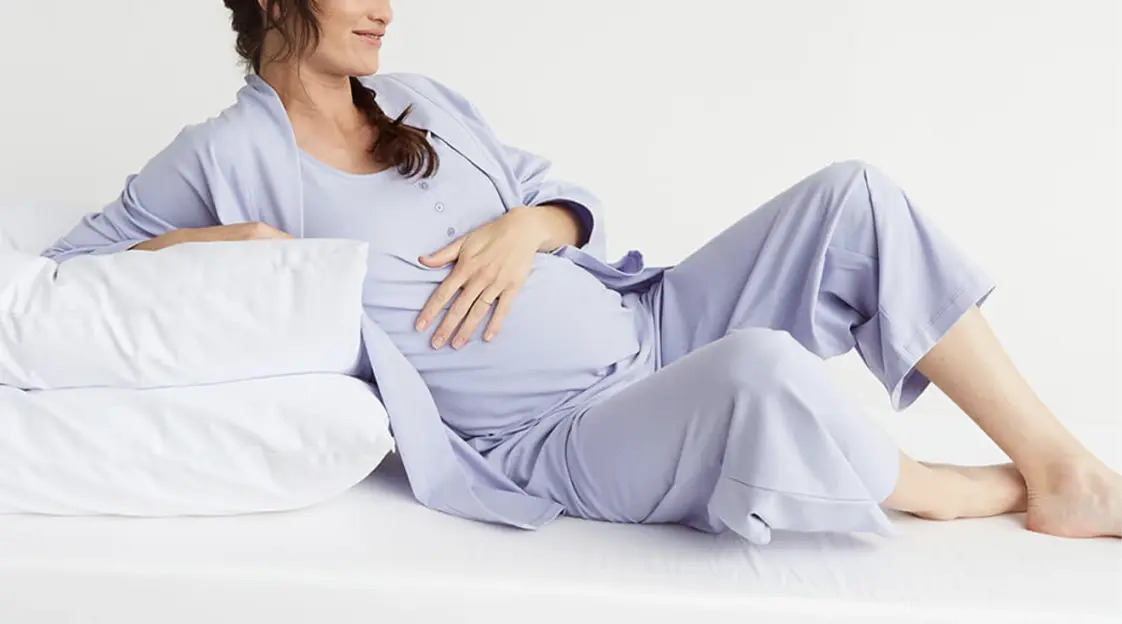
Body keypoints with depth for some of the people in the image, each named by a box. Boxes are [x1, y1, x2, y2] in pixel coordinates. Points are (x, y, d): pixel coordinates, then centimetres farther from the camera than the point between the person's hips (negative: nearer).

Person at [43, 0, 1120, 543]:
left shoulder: (423, 100, 14)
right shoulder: (225, 156, -1)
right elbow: (66, 269, 3)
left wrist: (527, 226, -6)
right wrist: (213, 244, -14)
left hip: (650, 323, 7)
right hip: (556, 442, -7)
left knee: (850, 194, -7)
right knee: (763, 367, -36)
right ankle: (957, 492, -1)